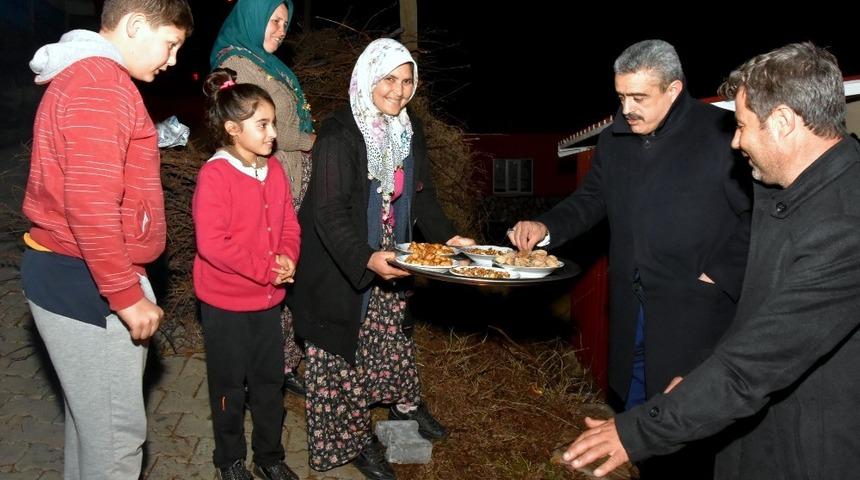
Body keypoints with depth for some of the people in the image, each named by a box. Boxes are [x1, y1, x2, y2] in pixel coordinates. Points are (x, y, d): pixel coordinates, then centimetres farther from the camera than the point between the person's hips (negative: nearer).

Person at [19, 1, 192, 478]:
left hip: (78, 273, 11)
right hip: (85, 282, -10)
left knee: (92, 414, 22)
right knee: (117, 428, 1)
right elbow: (91, 205, -26)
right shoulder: (100, 84, -18)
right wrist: (127, 295, -21)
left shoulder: (83, 76, 16)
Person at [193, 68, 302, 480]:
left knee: (269, 382, 17)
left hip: (269, 299, 6)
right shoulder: (214, 176, -18)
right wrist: (265, 269, -22)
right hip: (226, 304, -6)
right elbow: (211, 243, -25)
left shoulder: (274, 170, 3)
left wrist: (287, 258, -12)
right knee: (230, 386, 12)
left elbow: (289, 224, 8)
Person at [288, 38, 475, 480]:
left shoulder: (409, 130, 1)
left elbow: (421, 193, 9)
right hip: (341, 266, -6)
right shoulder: (339, 135, -22)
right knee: (343, 349, 6)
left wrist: (447, 236, -4)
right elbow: (329, 211, -27)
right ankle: (352, 437, 24)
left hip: (389, 261, 7)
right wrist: (366, 259, -41)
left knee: (393, 332, 23)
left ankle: (405, 402, 46)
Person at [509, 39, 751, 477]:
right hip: (631, 312, 6)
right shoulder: (614, 139, 6)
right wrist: (546, 227, -5)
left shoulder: (723, 133, -13)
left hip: (697, 311, -6)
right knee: (635, 412, 18)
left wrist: (724, 276, -15)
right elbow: (590, 201, 12)